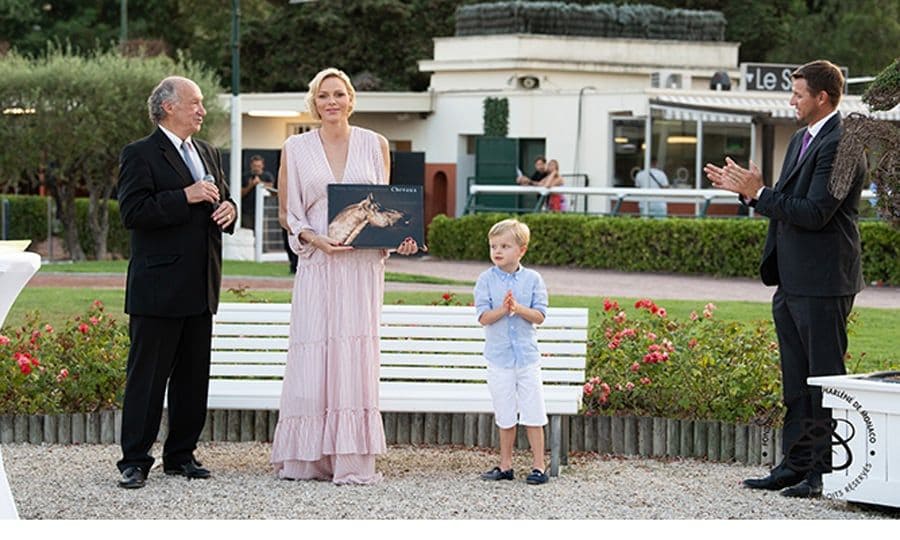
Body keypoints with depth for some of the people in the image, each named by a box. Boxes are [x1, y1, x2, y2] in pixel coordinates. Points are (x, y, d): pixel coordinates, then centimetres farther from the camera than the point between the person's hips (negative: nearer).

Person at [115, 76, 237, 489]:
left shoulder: (209, 154, 17)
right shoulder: (140, 155, -6)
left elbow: (222, 201, 26)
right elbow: (132, 211, -17)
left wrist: (228, 209, 2)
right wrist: (185, 197, -21)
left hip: (200, 288, 7)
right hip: (158, 288, -7)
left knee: (194, 376, 10)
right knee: (148, 374, -4)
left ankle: (181, 455, 19)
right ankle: (135, 461, 0)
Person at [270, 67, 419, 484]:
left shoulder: (375, 145, 8)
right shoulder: (296, 149, 6)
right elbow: (290, 214, 8)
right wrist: (315, 238, -11)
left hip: (363, 264, 0)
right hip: (318, 263, 0)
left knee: (356, 356, -2)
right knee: (313, 354, -3)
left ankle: (353, 461, 1)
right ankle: (307, 459, 5)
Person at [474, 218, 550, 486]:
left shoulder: (533, 279, 0)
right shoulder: (486, 279, -1)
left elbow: (539, 315, -5)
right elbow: (483, 316, -7)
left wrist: (518, 308, -21)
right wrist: (503, 309, -24)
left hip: (527, 355, 0)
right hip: (499, 357, 0)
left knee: (533, 414, 1)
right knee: (505, 416, 9)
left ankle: (538, 466, 8)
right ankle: (506, 466, 20)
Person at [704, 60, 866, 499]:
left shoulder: (841, 146, -16)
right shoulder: (801, 140, 16)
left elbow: (814, 212, -22)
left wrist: (758, 193, -17)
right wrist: (746, 188, 7)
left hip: (822, 284, -10)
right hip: (792, 281, 10)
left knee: (825, 378, -3)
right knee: (796, 381, 14)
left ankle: (828, 473, 2)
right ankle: (797, 464, 21)